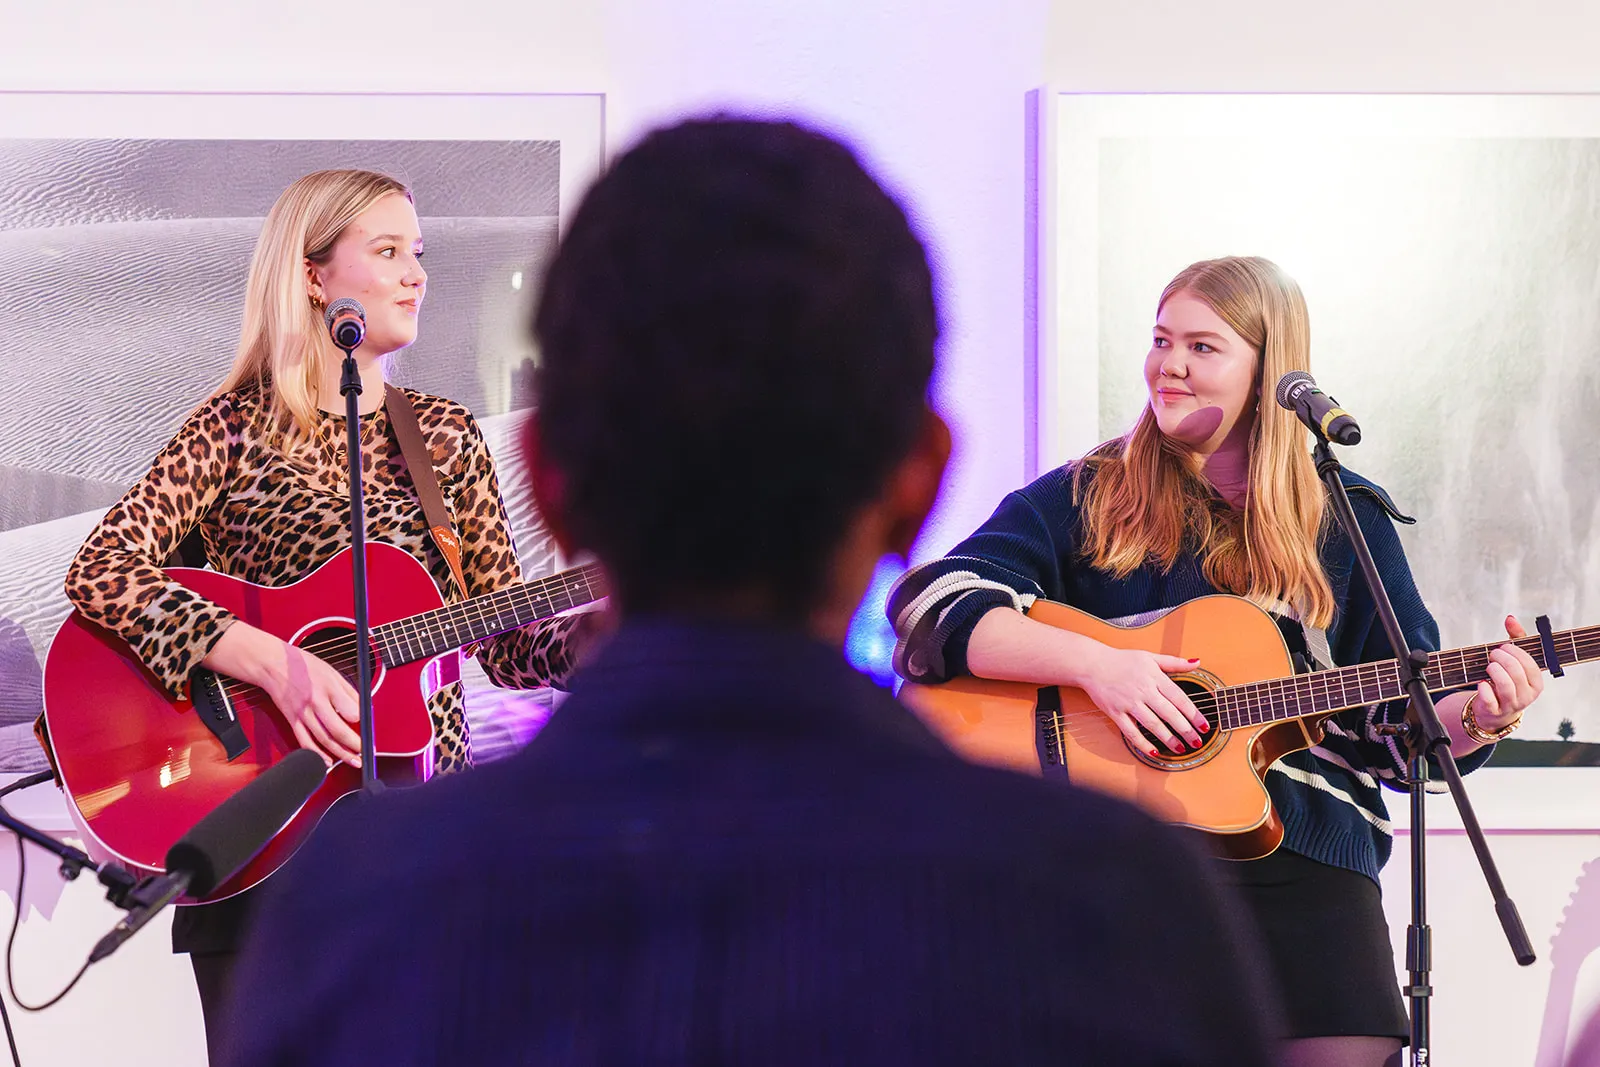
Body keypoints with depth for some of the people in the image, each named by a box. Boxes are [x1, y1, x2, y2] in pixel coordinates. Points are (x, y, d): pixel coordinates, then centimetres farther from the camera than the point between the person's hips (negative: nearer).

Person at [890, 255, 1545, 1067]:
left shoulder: (1346, 521, 16)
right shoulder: (1085, 498, 11)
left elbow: (1404, 721, 15)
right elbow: (931, 605, -3)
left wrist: (1475, 718, -8)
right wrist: (1093, 663, -15)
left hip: (1298, 847, 1)